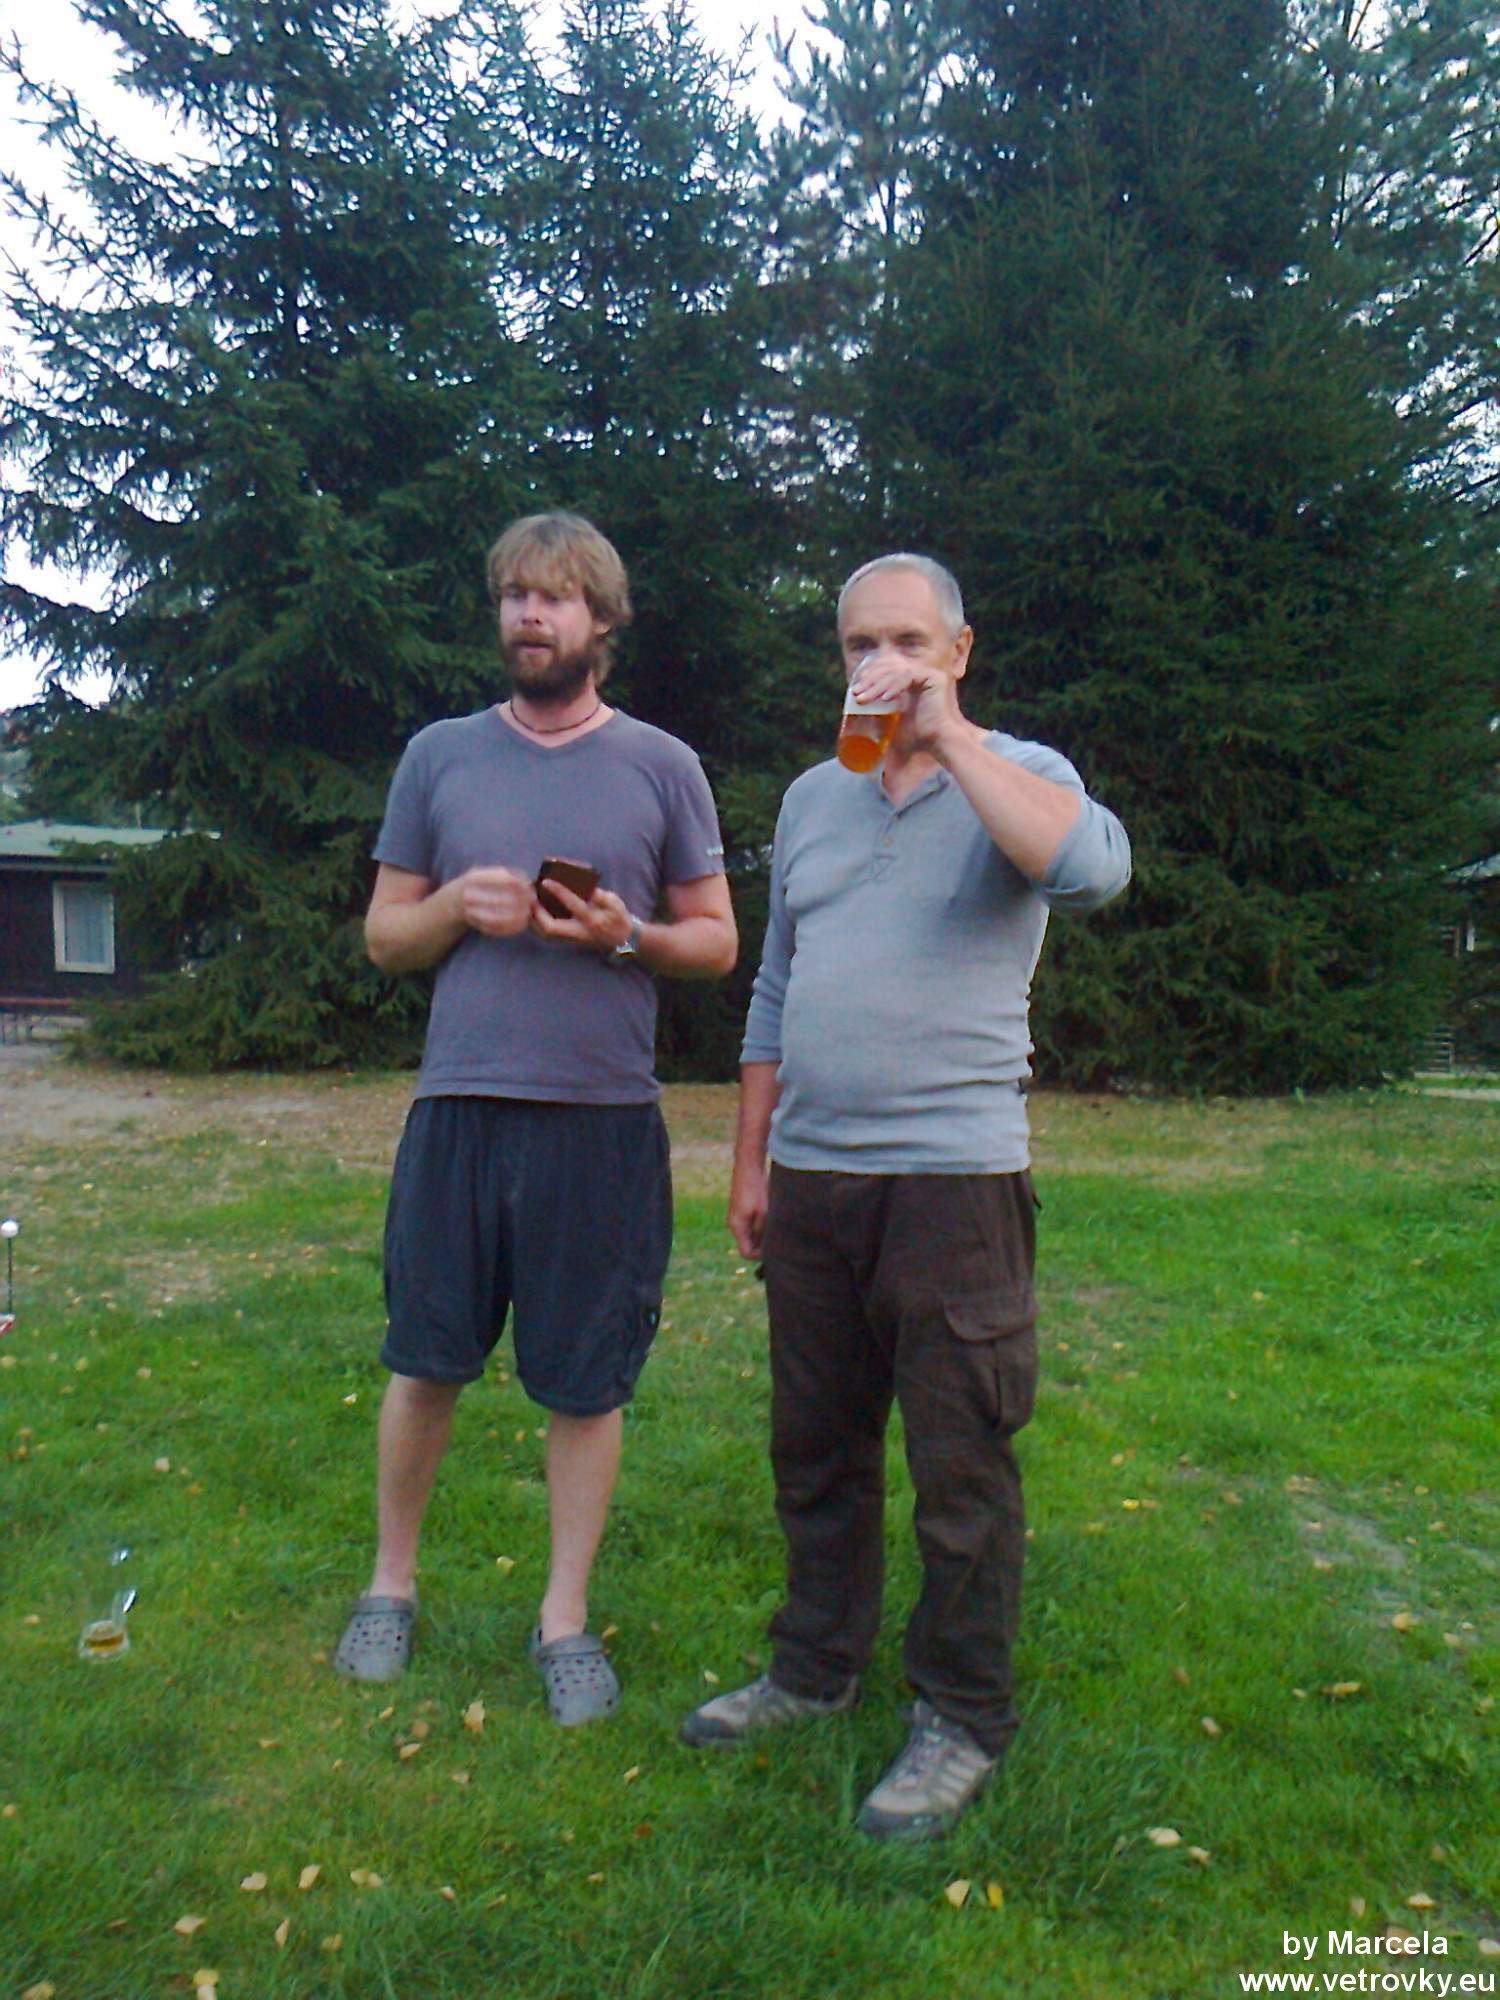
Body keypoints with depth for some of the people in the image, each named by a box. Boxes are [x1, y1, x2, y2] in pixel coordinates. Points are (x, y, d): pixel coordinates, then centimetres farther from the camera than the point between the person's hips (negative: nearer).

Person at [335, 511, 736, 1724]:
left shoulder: (663, 766, 4)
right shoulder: (440, 756, 9)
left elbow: (718, 942, 6)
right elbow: (383, 936, 11)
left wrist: (624, 935, -14)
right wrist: (456, 907, -10)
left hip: (604, 1119, -1)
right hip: (459, 1107, 2)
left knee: (587, 1383, 7)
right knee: (425, 1362, 11)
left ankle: (566, 1618, 25)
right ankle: (393, 1584, 33)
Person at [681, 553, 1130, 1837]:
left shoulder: (1019, 779, -1)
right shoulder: (812, 799, 14)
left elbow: (1092, 868, -26)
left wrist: (949, 734, -19)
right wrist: (751, 1162, 14)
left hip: (952, 1174, -5)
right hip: (810, 1176, 6)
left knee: (960, 1462, 4)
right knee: (815, 1444, 16)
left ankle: (964, 1720, 22)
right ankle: (817, 1669, 35)